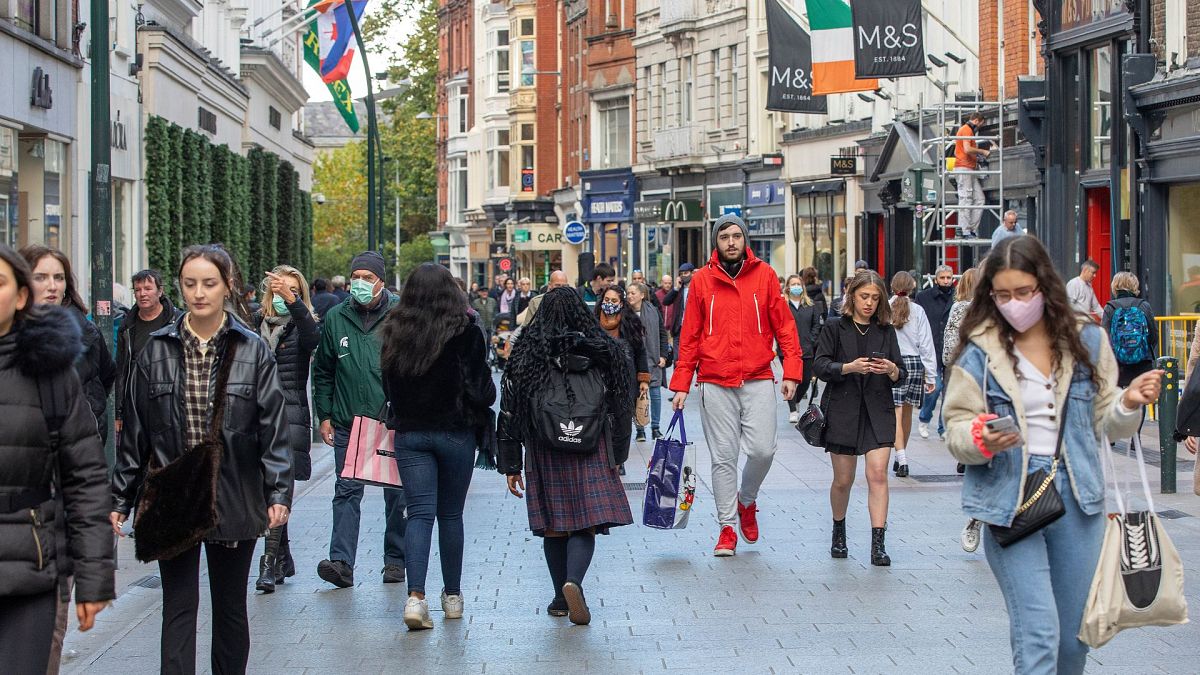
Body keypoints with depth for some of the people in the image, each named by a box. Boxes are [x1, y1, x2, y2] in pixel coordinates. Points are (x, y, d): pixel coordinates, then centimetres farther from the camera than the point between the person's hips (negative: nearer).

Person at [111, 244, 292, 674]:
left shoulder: (252, 350, -1)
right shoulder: (158, 350, 2)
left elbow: (273, 426, -2)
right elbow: (135, 430, 6)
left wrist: (278, 492, -9)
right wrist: (121, 498, 5)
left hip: (234, 501, 0)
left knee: (231, 607, 12)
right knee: (178, 609, 1)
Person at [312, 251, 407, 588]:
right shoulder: (336, 318, 7)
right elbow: (323, 371, 14)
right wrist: (325, 415, 8)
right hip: (348, 422, 1)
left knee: (396, 493, 7)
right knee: (347, 491, -6)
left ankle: (395, 559, 18)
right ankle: (341, 563, -11)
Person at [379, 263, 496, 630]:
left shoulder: (395, 333, -1)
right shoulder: (465, 333, -10)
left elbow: (387, 386, 8)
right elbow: (482, 389, -9)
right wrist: (481, 417, 10)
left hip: (409, 433, 2)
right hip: (455, 432, -1)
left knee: (419, 513, 0)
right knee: (451, 514, 12)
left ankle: (416, 596, -17)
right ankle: (452, 596, 22)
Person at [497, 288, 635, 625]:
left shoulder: (526, 354, 0)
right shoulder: (602, 350, 0)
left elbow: (510, 413, 1)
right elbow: (619, 407, 6)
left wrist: (510, 465, 6)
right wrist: (617, 456, 16)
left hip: (545, 453, 1)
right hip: (592, 454, -1)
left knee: (554, 526, 12)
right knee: (586, 525, 0)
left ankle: (562, 598, 19)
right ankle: (573, 581, -24)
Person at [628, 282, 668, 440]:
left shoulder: (653, 311, -1)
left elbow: (662, 334, 6)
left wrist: (663, 356, 1)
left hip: (652, 359, 1)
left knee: (655, 393, 4)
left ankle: (655, 428, 15)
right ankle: (640, 429, 9)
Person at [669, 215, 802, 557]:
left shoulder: (764, 275, 4)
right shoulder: (703, 279, 4)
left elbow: (784, 324, 4)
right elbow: (690, 336, 6)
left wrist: (791, 371, -5)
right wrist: (681, 385, 2)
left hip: (758, 381, 0)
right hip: (716, 384, 0)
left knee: (763, 450, -8)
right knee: (723, 457, 2)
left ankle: (747, 500, 22)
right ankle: (727, 528, 12)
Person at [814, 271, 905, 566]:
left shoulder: (886, 331, 9)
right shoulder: (834, 328, 3)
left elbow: (901, 374, 7)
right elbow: (820, 365, -7)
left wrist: (891, 370, -17)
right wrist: (849, 367, -23)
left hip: (878, 411, 1)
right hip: (843, 411, -1)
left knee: (878, 473, -13)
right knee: (843, 480, 7)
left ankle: (878, 544, -14)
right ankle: (839, 533, 32)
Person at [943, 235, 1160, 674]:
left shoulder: (1087, 341, 6)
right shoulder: (979, 352, -2)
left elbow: (1104, 423, 10)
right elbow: (956, 429, -3)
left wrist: (1128, 404, -11)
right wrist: (981, 441, -24)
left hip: (1077, 496, 3)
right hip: (1009, 500, -3)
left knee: (1073, 635, 11)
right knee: (1037, 634, -10)